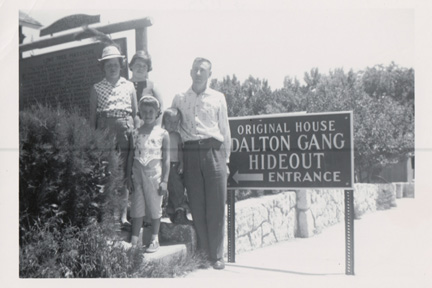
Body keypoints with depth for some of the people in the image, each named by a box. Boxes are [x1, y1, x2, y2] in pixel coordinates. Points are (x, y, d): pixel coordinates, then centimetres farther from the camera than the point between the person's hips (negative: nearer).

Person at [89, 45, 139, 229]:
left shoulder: (129, 86, 13)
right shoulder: (97, 88, 10)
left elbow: (135, 112, 13)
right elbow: (92, 115, 9)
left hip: (125, 131, 1)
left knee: (124, 172, 0)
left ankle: (123, 215, 6)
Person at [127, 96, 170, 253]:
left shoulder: (162, 134, -1)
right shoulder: (136, 133, 8)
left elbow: (166, 159, -2)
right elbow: (131, 156, 11)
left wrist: (164, 180, -6)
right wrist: (129, 176, 5)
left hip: (154, 175, -3)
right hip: (138, 175, 3)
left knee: (155, 207, 4)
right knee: (137, 208, 5)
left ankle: (154, 240, 16)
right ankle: (134, 240, 13)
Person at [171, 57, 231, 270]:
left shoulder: (218, 98, 12)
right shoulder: (179, 99, 14)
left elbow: (225, 130, 13)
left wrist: (225, 159, 8)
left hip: (213, 151, -1)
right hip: (190, 154, 1)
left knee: (216, 206, -3)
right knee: (196, 205, 1)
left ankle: (217, 255, 4)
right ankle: (202, 252, 10)